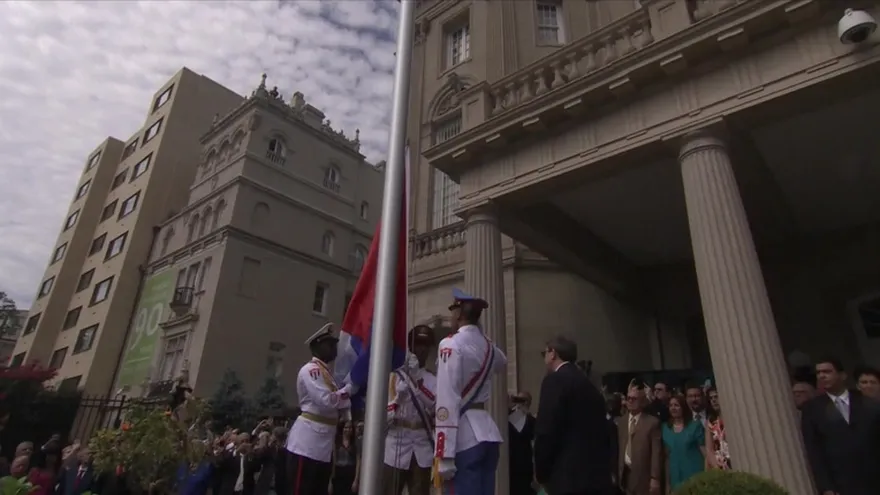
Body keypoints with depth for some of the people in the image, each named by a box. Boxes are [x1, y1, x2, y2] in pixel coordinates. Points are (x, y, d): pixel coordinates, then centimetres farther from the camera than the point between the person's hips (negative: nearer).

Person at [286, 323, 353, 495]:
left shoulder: (326, 372, 17)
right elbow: (327, 401, -22)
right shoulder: (310, 370, -12)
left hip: (323, 442, 10)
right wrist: (351, 386, -12)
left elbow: (337, 405, 19)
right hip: (307, 441, -10)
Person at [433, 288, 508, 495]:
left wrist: (444, 456, -18)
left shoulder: (451, 345, -11)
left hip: (464, 436, -7)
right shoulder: (488, 346, 11)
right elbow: (502, 362, 37)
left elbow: (448, 401, -18)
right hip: (488, 431, 7)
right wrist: (480, 332, 32)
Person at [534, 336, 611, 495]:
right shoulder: (589, 385, 16)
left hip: (570, 477, -9)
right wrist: (601, 468, 20)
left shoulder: (555, 380, -9)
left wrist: (541, 473, -2)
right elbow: (603, 433, 16)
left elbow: (546, 432, -15)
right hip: (596, 475, 9)